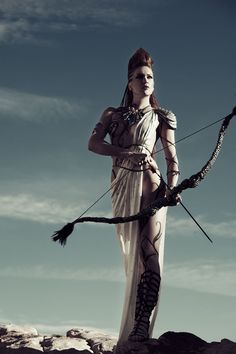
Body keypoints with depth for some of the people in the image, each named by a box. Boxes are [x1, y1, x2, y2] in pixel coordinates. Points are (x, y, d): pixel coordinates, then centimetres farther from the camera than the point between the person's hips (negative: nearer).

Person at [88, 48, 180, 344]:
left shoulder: (161, 117, 15)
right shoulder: (113, 114, 19)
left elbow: (172, 157, 6)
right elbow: (93, 144, 4)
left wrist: (172, 186, -13)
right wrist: (127, 152, -10)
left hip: (152, 185, -2)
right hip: (123, 186, 2)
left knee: (150, 254, -17)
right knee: (134, 258, -1)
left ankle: (140, 330, -23)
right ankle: (134, 335, 1)